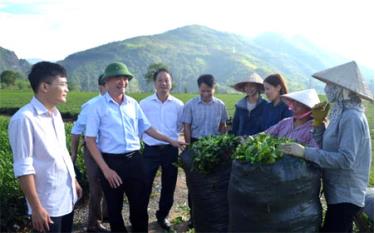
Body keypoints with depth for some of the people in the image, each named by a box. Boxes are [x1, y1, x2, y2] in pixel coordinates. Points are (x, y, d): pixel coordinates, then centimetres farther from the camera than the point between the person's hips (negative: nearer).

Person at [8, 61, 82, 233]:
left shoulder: (55, 114, 6)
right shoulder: (24, 118, -19)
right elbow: (23, 168, -20)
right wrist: (36, 207, -18)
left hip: (68, 197, 8)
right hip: (47, 203, -8)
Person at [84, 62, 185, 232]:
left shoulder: (133, 104, 5)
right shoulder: (98, 106, -7)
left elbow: (146, 128, 15)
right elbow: (90, 140, -8)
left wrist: (171, 141, 10)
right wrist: (105, 169, -13)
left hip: (134, 160, 3)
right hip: (111, 162, -3)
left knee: (140, 206, 13)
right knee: (114, 208, 13)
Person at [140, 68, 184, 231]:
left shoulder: (178, 105, -1)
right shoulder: (144, 104, -4)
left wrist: (171, 137, 7)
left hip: (171, 150, 2)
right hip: (150, 150, -2)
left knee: (168, 186, 14)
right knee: (145, 185, 1)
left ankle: (162, 215, 34)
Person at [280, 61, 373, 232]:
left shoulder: (351, 117, -20)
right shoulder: (342, 115, 9)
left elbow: (345, 159, -27)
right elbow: (327, 148, 8)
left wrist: (306, 152, -28)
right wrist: (319, 122, 0)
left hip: (345, 196, -9)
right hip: (341, 193, 9)